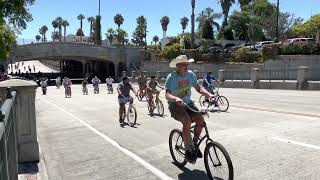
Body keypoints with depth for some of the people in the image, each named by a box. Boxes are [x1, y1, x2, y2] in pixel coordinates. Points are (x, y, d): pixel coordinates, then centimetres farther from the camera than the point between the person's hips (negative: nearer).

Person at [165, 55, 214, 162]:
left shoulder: (190, 74, 1)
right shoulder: (171, 77, -14)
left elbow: (198, 88, 6)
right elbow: (167, 95, -24)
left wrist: (208, 94, -12)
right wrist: (176, 99, -45)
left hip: (188, 103, 5)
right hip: (175, 105, -5)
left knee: (200, 120, -18)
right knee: (187, 121, -30)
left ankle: (194, 144, 7)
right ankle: (188, 150, -12)